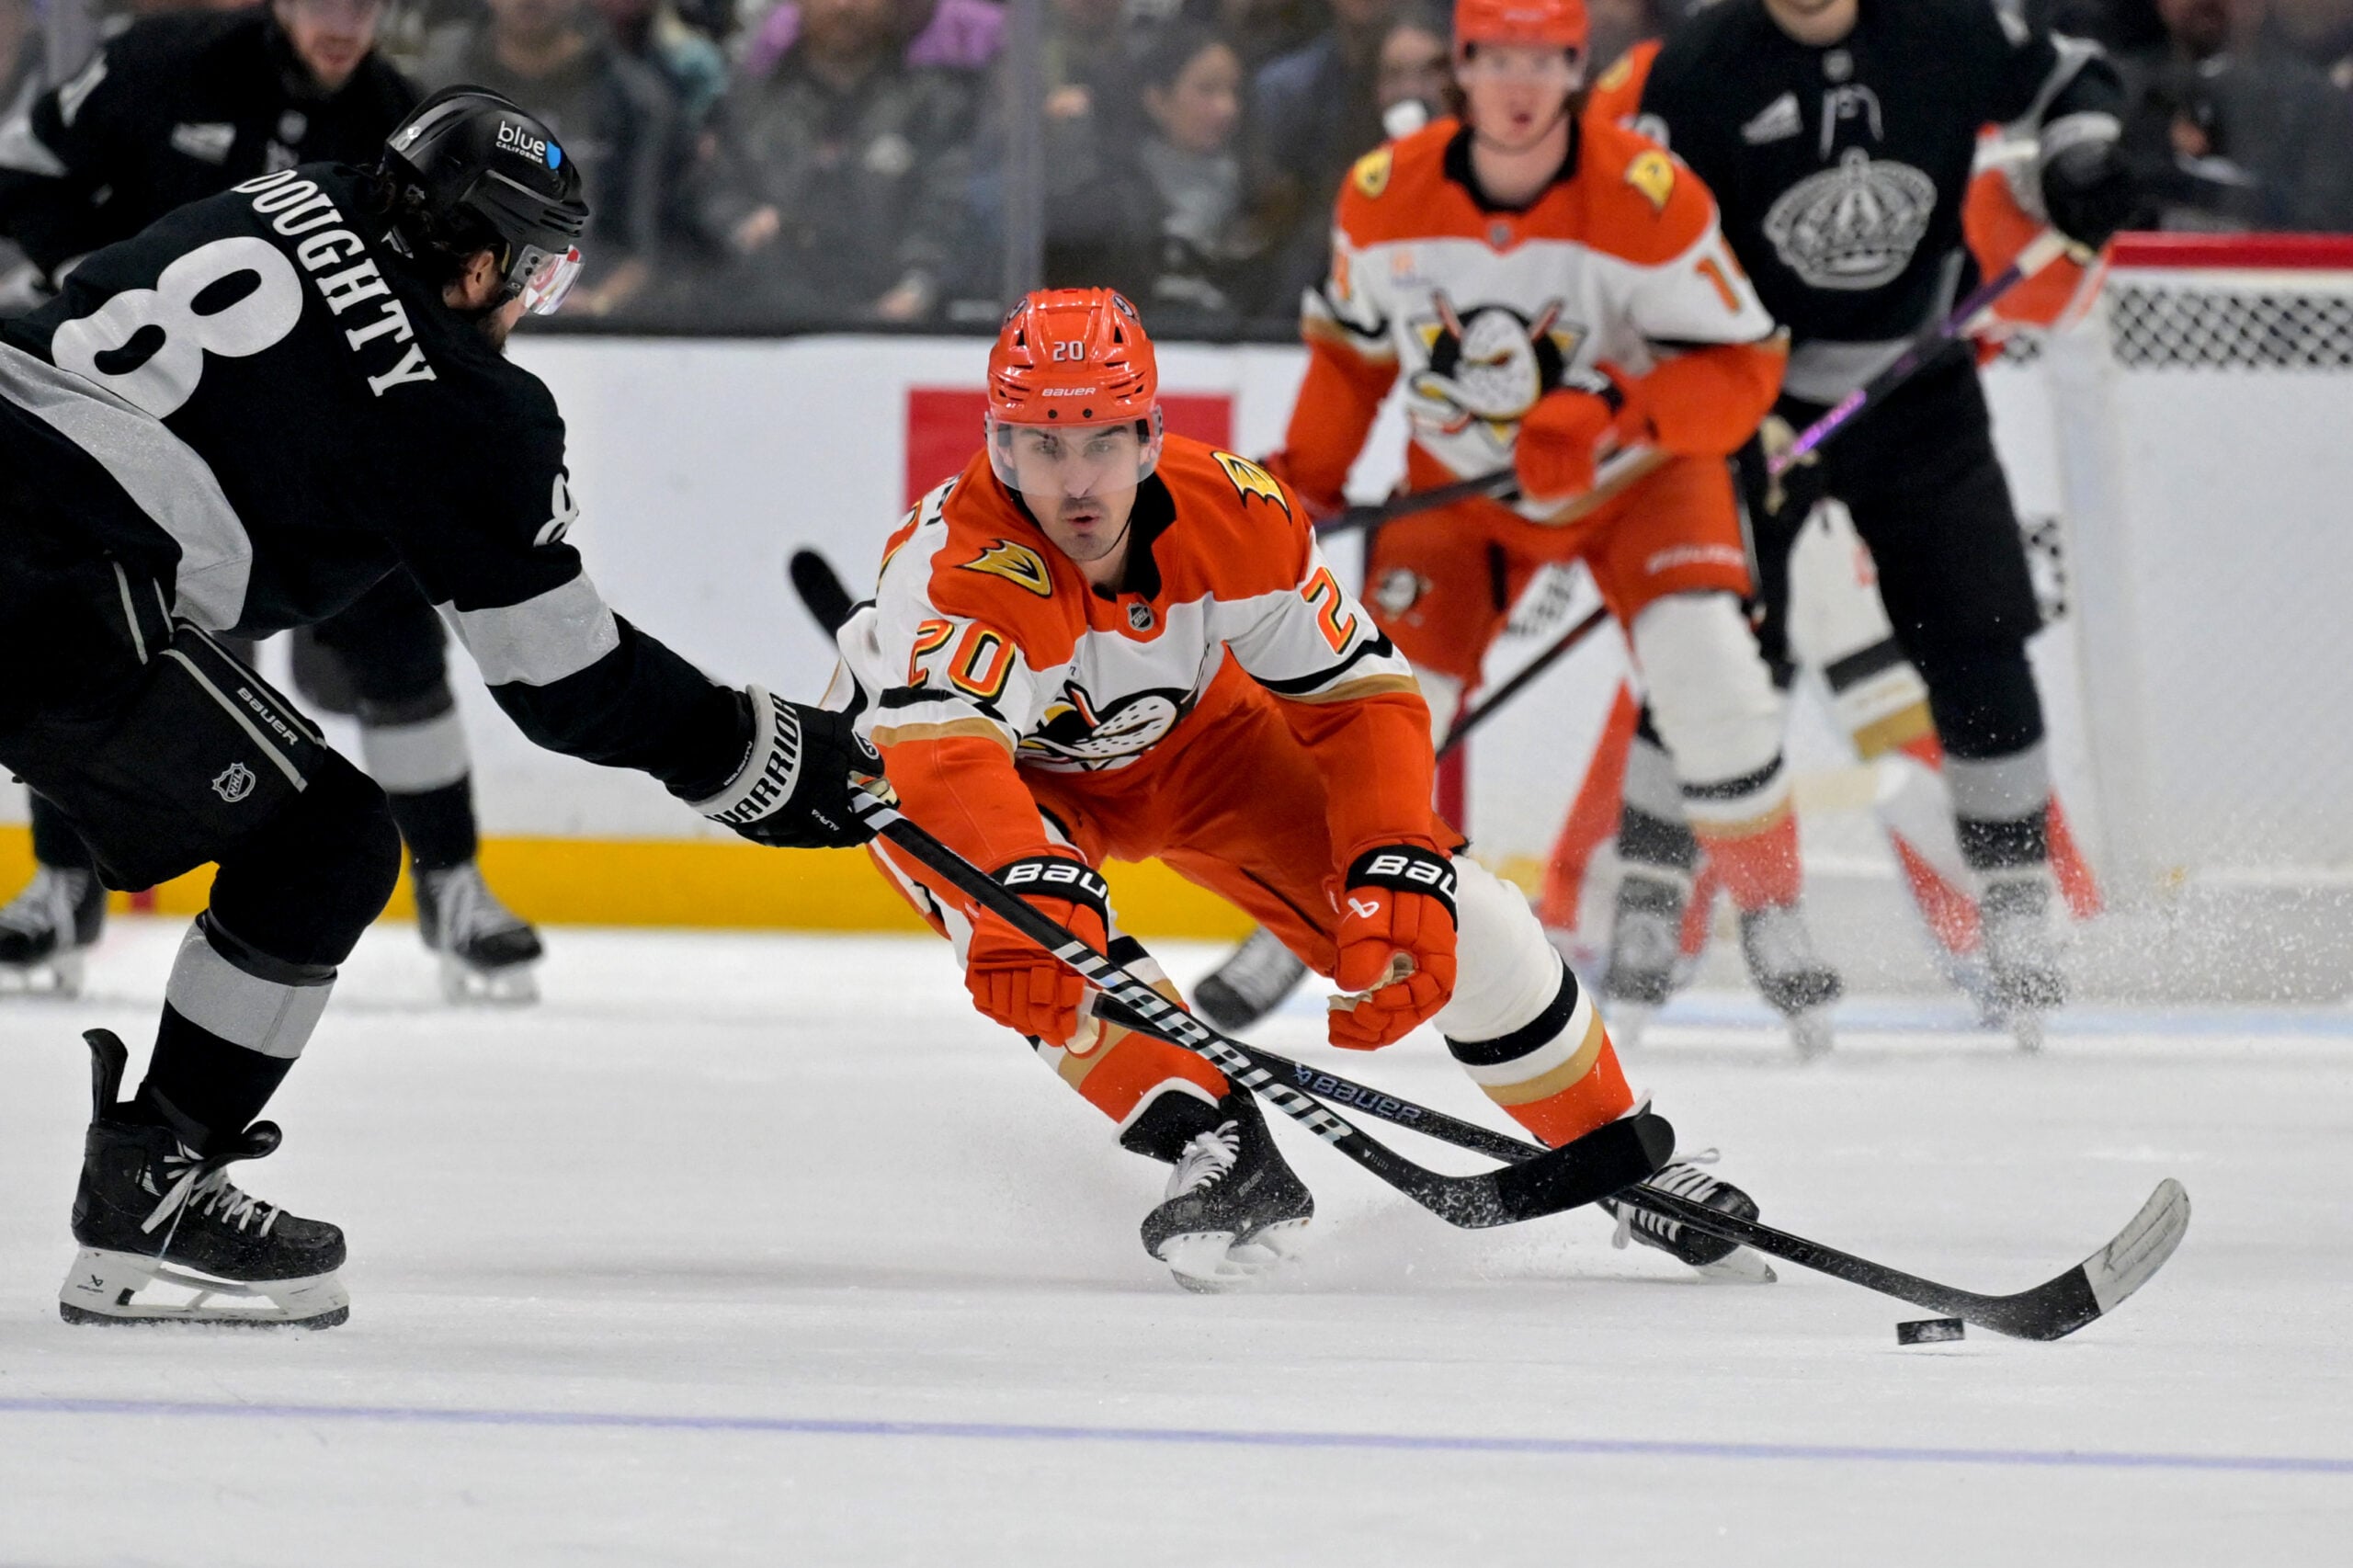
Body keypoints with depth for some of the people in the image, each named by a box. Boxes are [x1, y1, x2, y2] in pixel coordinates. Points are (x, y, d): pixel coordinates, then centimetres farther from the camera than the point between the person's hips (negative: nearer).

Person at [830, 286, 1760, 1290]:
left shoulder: (1234, 515, -28)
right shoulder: (952, 563, -40)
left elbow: (1359, 701, -20)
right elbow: (942, 757, -56)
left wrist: (1399, 879, -34)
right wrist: (1030, 886, -75)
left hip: (1182, 736, 3)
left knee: (1440, 916, -7)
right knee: (1032, 929, -38)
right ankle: (1220, 1149, -30)